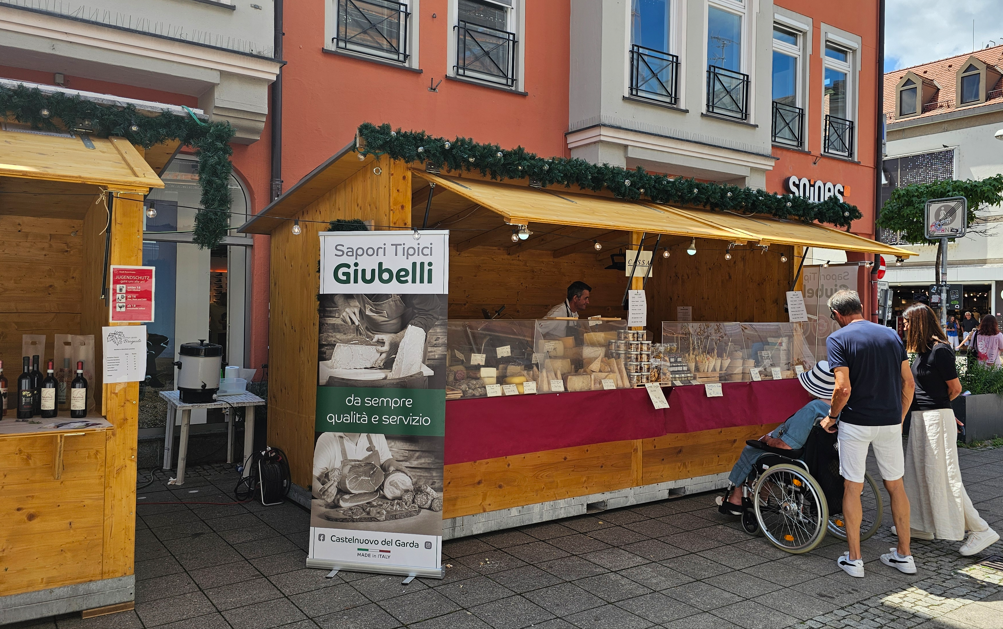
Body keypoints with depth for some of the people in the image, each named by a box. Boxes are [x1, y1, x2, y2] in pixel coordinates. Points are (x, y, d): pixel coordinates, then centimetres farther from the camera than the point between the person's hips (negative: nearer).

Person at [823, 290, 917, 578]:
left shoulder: (838, 339, -9)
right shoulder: (891, 335, 7)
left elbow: (844, 388, -18)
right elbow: (908, 383, 7)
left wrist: (831, 417, -2)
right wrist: (900, 418, 17)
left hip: (856, 423, -4)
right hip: (890, 422, 5)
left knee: (852, 488, 5)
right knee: (896, 486, 15)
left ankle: (853, 559, 11)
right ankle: (904, 555, 24)